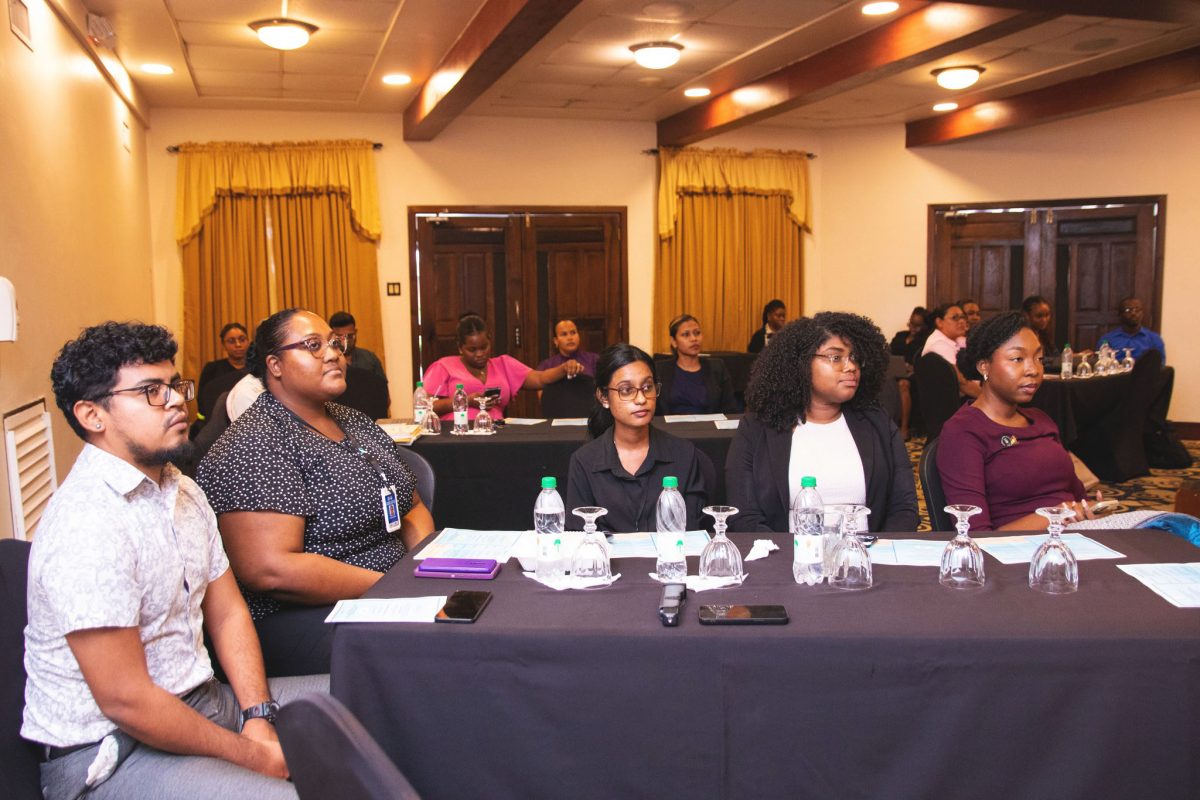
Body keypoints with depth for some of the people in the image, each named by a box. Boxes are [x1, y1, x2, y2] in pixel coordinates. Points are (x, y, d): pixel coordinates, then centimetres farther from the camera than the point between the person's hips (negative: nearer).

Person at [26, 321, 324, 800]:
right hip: (106, 751, -9)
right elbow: (125, 701, -22)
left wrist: (258, 719, -4)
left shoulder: (182, 492, 8)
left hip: (197, 700, 9)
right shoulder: (88, 524, -22)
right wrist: (251, 755, -13)